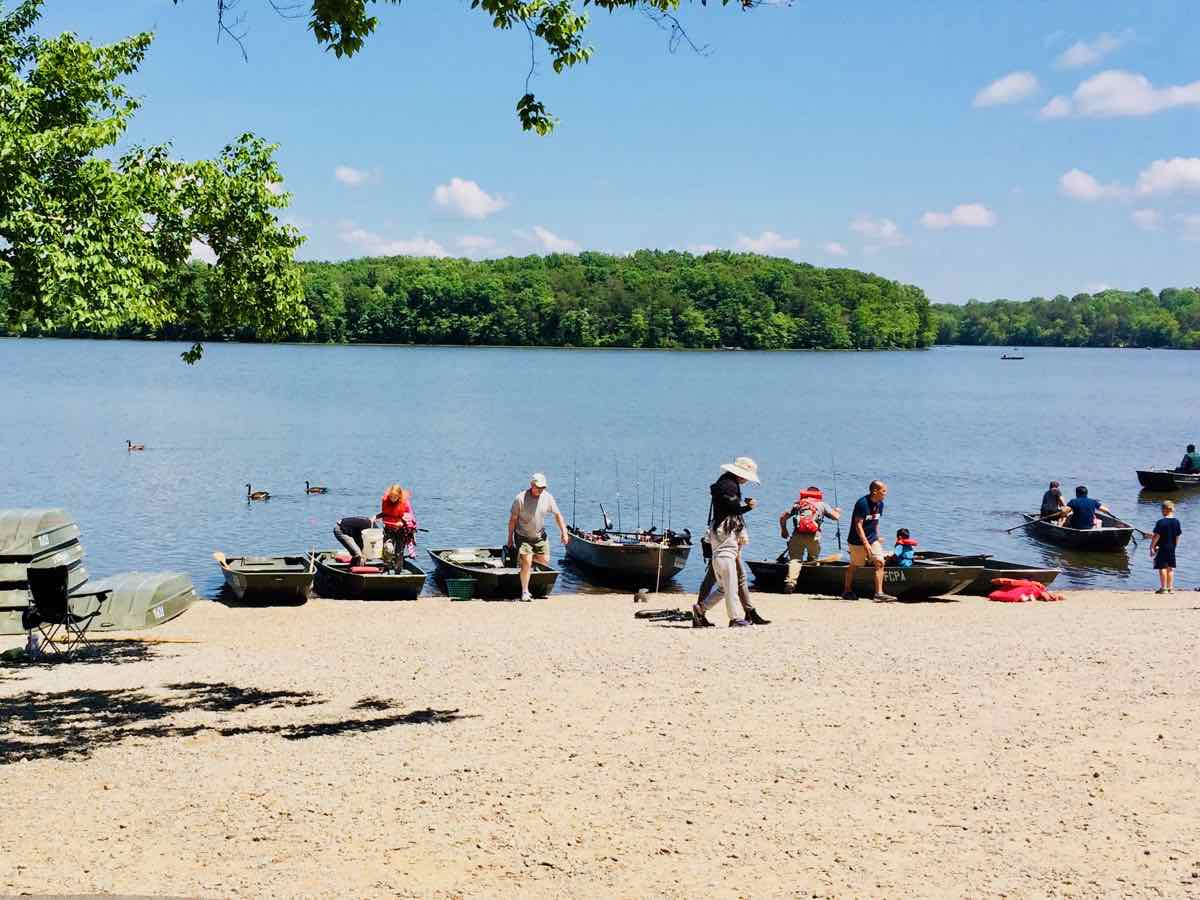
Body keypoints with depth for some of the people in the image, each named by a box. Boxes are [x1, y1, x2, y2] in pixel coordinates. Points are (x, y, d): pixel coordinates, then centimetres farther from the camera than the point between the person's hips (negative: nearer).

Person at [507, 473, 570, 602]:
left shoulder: (547, 497, -8)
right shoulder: (520, 499, -20)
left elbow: (557, 515, 2)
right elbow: (513, 519, -11)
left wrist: (564, 532, -3)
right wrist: (510, 538, -6)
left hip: (540, 536, 5)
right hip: (523, 536, -5)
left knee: (545, 561, 6)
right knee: (527, 563, -15)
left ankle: (522, 558, 33)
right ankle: (525, 592, -3)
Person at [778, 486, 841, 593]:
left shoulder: (797, 504, 24)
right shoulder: (822, 504, 21)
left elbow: (783, 517, 22)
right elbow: (835, 517, 18)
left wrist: (783, 530, 36)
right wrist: (838, 512, 42)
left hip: (797, 535, 1)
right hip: (814, 536, -1)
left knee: (794, 558, -4)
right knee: (813, 559, 17)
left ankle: (790, 581, -21)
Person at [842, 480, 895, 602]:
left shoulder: (880, 504, 3)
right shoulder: (862, 503, -21)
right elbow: (858, 525, -23)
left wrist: (877, 538, 14)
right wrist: (866, 543, -26)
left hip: (872, 539, 6)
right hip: (858, 540, -6)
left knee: (879, 562, -8)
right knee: (853, 565, 8)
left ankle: (879, 593, -9)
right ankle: (846, 591, 25)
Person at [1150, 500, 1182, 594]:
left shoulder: (1160, 522, -14)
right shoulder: (1176, 522, 1)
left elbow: (1156, 536, -14)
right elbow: (1177, 536, 8)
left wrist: (1152, 547, -6)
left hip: (1161, 548, -5)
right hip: (1172, 548, 5)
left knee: (1162, 568, 0)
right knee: (1170, 568, 11)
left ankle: (1163, 588, 0)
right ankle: (1170, 588, 13)